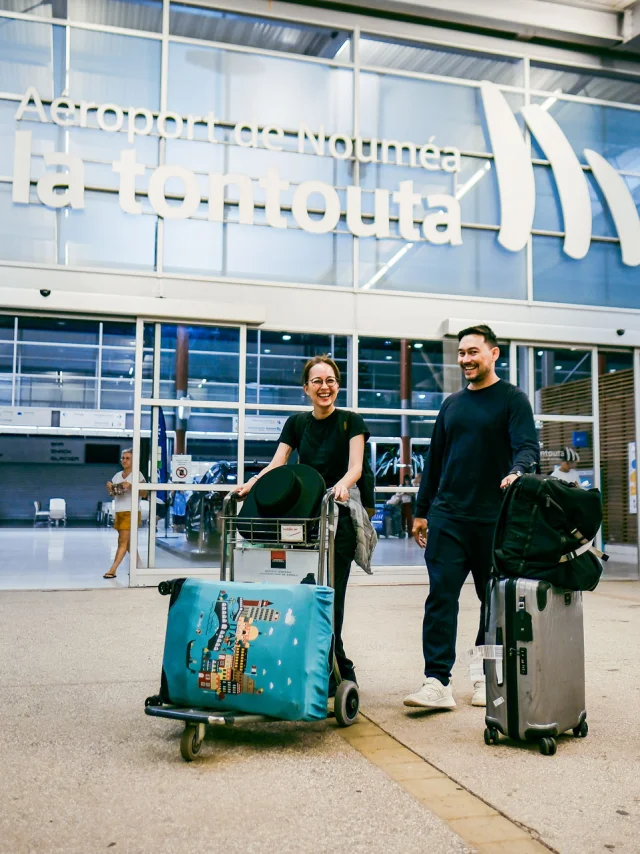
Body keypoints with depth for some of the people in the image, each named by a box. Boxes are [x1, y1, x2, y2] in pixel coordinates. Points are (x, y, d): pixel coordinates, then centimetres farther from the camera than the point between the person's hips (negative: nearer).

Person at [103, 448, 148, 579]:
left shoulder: (137, 475, -6)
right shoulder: (118, 475, 12)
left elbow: (144, 494, -13)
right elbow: (112, 494, 18)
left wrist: (131, 486, -24)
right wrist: (109, 488, -3)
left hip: (131, 512, -7)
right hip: (119, 512, 7)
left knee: (122, 541, -9)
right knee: (127, 542, 12)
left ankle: (113, 570, -10)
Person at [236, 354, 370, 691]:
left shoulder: (351, 422, 1)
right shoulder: (296, 423, 12)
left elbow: (355, 466, -10)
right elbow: (277, 463, 4)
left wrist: (342, 484, -32)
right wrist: (251, 484, -15)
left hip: (339, 518, -4)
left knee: (329, 597, -7)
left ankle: (329, 675, 4)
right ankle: (340, 669, 17)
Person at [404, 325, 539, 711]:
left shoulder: (512, 399, 1)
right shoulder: (452, 404, 16)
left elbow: (528, 446, -11)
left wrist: (517, 471, -34)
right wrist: (421, 511, 17)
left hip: (494, 519, -3)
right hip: (447, 517, 4)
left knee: (495, 599, 8)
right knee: (441, 596, -5)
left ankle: (487, 679, 21)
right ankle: (438, 683, -4)